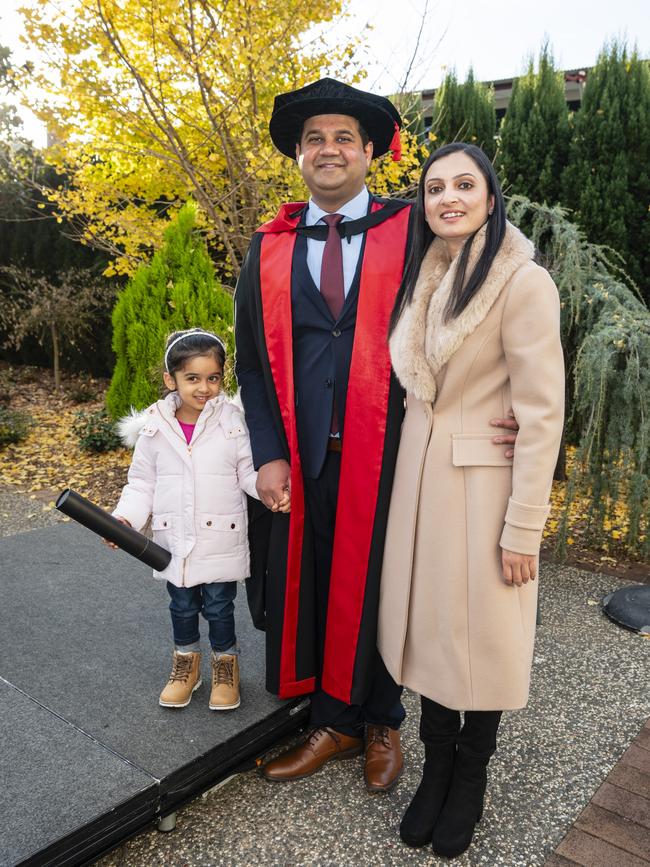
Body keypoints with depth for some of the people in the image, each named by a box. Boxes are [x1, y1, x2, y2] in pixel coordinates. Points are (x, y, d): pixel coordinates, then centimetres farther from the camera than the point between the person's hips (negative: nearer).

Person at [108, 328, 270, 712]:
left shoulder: (234, 422, -9)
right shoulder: (154, 429, -4)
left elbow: (249, 473, -6)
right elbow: (142, 483, 3)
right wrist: (125, 517, -11)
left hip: (221, 539, -2)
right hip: (175, 539, 2)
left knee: (219, 607, 10)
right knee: (182, 605, 18)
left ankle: (226, 666, 34)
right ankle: (186, 665, 40)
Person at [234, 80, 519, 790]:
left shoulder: (408, 231, 1)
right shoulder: (269, 247, 7)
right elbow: (252, 358, 5)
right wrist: (268, 453, -3)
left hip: (386, 453, -2)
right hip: (302, 457, 2)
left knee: (378, 588, 12)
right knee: (311, 585, 12)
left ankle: (382, 724, 36)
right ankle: (333, 723, 35)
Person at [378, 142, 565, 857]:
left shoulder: (522, 282, -12)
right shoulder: (420, 277, 8)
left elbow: (541, 414, -14)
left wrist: (522, 530, -14)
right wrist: (407, 469, 12)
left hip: (484, 482, -5)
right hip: (418, 475, 6)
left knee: (482, 632, 8)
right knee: (427, 623, 13)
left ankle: (470, 775, 32)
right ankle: (436, 765, 34)